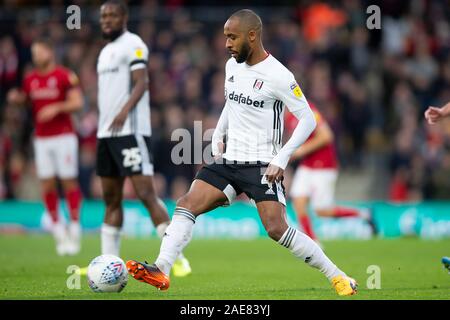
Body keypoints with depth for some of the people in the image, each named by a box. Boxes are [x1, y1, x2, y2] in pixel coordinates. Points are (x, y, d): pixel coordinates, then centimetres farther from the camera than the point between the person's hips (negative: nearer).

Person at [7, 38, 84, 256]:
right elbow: (23, 99, 23)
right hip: (41, 138, 4)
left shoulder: (65, 76, -5)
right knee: (47, 185, 0)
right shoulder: (30, 79, 10)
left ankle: (74, 231, 3)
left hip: (63, 136, -4)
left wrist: (56, 108, -22)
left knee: (69, 181, -3)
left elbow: (77, 103, -8)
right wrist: (15, 98, 1)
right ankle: (58, 231, 7)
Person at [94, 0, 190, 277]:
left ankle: (176, 257, -10)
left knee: (146, 194, -13)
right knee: (111, 199, 10)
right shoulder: (106, 51, 21)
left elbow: (141, 83, -18)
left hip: (131, 131, -9)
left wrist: (124, 112, -32)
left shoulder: (133, 44, -6)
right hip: (106, 132, 9)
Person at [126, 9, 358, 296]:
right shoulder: (232, 66, 9)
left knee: (277, 229, -18)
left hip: (262, 165, -7)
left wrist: (282, 158, -19)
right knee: (186, 205, -11)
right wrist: (218, 135, 14)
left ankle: (337, 276, -7)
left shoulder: (278, 76, -13)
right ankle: (161, 271, -19)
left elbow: (308, 119, -12)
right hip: (229, 161, 7)